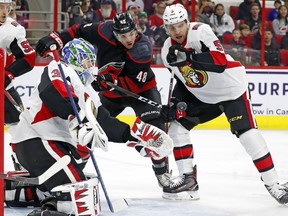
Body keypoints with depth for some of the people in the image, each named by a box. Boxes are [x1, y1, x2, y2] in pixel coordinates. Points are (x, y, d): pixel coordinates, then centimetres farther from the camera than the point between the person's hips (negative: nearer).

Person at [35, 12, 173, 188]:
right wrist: (55, 40, -19)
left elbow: (135, 83, -31)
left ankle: (162, 168, -4)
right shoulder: (104, 31, -23)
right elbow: (79, 31, -8)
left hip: (141, 89, -3)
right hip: (111, 93, 4)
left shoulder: (142, 50, -31)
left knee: (154, 127, -20)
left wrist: (110, 81, -42)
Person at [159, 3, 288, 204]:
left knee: (246, 132, -18)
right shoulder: (168, 50, -2)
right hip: (203, 97, 7)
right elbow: (182, 82, 8)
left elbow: (221, 62, -36)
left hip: (231, 88, -7)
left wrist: (188, 56, -46)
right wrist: (174, 105, -7)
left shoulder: (200, 31, -23)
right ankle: (188, 180, 6)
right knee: (177, 125, -2)